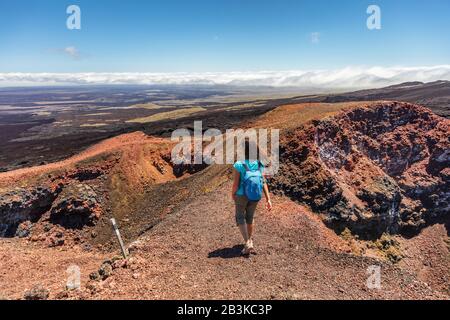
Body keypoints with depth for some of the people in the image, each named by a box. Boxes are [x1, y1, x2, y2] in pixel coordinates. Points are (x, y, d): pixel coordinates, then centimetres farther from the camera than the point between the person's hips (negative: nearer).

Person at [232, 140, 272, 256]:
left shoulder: (238, 165, -20)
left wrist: (233, 194, 1)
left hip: (242, 196, -4)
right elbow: (264, 183, -11)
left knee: (240, 218, 13)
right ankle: (250, 241, 36)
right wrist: (268, 200, -9)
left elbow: (235, 184, -18)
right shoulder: (259, 165, -8)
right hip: (255, 196, 4)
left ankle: (247, 243, 1)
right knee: (250, 217, 24)